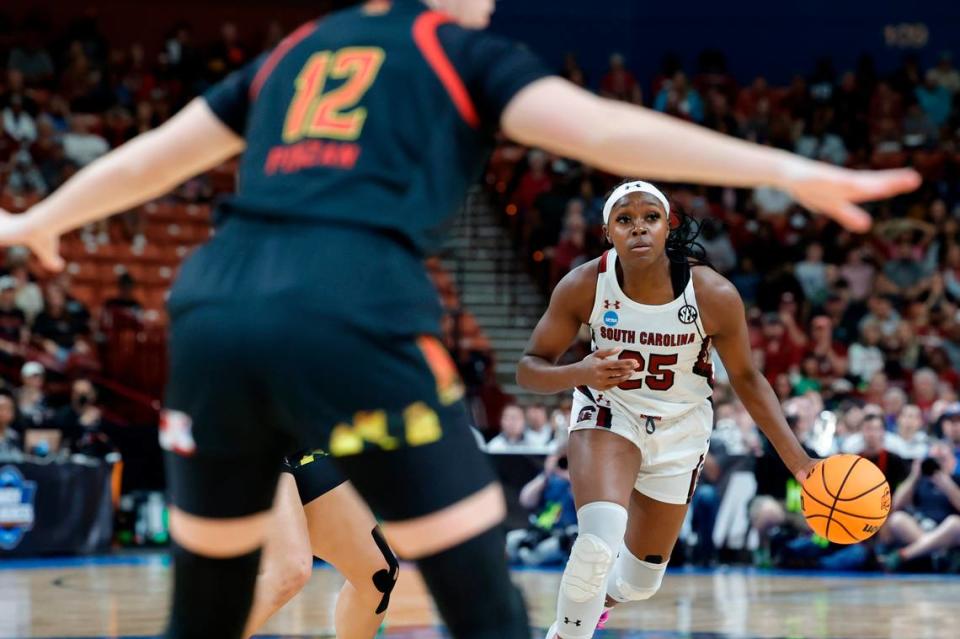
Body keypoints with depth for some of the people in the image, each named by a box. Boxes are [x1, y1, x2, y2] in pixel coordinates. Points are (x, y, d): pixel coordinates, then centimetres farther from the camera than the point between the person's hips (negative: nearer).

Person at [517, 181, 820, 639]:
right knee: (599, 543, -30)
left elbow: (746, 378, -9)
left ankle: (600, 597, 50)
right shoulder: (582, 287, -22)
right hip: (609, 412, -2)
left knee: (641, 581, 14)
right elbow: (528, 370, -15)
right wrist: (582, 373, -37)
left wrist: (798, 461, -14)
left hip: (680, 429, 2)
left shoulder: (714, 296, -24)